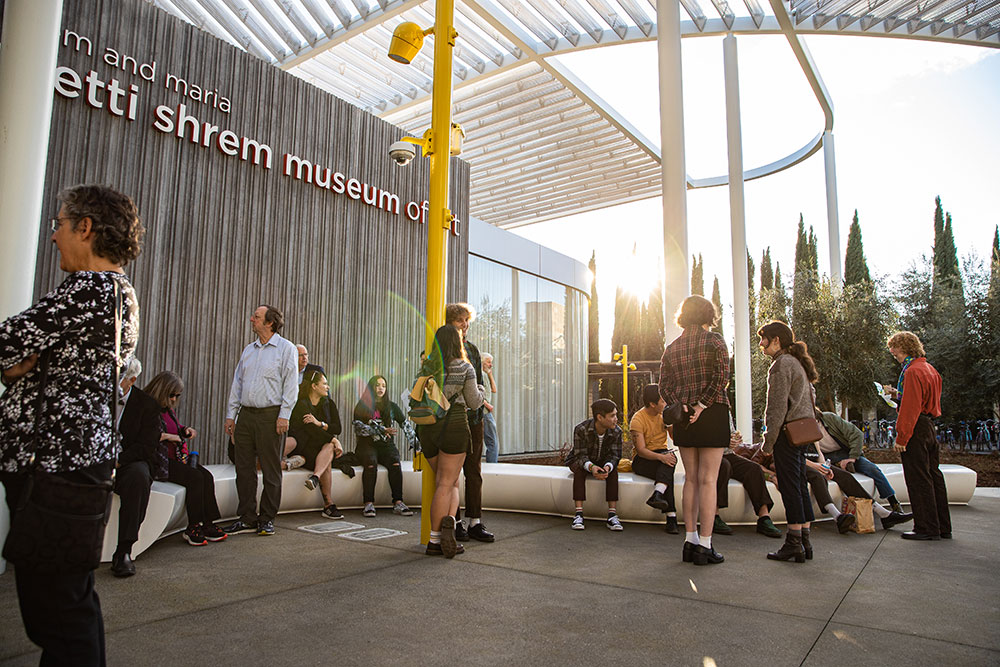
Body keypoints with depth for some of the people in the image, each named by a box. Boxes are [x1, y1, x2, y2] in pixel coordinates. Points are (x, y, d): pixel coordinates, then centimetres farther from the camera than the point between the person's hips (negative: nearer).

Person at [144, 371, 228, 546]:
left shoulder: (169, 409, 18)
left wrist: (186, 430, 14)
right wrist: (167, 437, -20)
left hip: (177, 458, 9)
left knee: (207, 476, -14)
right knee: (195, 477, -25)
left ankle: (208, 524, -13)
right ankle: (193, 528, -16)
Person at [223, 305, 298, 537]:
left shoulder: (286, 349, -1)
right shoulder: (248, 350, 17)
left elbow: (290, 385, -7)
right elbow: (237, 383, 19)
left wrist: (283, 415, -14)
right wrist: (231, 414, 12)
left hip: (270, 415, -6)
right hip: (246, 415, 6)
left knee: (271, 470, 0)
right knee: (244, 468, 7)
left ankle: (267, 519, 10)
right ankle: (247, 518, 16)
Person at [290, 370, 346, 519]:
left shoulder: (329, 403, 14)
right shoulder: (301, 405, -5)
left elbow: (337, 429, 3)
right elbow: (311, 429, -17)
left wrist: (319, 423, -15)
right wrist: (334, 441, -25)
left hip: (324, 444, 5)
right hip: (303, 446, -4)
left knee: (329, 447, -32)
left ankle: (315, 477, -51)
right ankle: (329, 504, -39)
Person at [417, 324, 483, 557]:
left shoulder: (426, 367, 9)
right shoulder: (465, 368, -2)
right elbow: (473, 402, 2)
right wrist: (480, 389, 22)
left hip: (428, 430, 4)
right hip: (454, 427, -4)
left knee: (450, 482, 13)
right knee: (446, 484, 1)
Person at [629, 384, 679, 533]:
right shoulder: (638, 419, -12)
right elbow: (641, 450, -21)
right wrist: (661, 457, -35)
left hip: (663, 454, 4)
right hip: (641, 461, -4)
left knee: (671, 456, -33)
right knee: (668, 473, -33)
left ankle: (658, 495, -49)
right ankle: (671, 517, -38)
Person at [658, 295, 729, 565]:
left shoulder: (672, 347, 11)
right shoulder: (714, 340, -3)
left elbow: (664, 386, 4)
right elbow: (721, 376, -15)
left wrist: (682, 407, -5)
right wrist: (701, 406, -14)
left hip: (683, 418, 5)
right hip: (712, 415, -4)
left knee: (691, 479, 11)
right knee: (708, 480, -2)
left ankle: (690, 541, 14)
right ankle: (705, 546, 1)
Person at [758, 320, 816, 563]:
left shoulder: (782, 364, -12)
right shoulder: (798, 363, 18)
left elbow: (778, 407, -18)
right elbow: (809, 400, 21)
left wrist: (769, 441, -14)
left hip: (788, 433, -10)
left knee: (790, 488, -5)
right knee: (800, 486, 12)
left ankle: (794, 543, -1)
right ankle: (804, 540, 17)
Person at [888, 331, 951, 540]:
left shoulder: (913, 372, -16)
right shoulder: (929, 369, 15)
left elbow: (910, 408, -19)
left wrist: (901, 437, -17)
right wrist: (900, 394, 16)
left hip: (916, 429, -10)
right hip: (930, 427, 10)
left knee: (918, 480, -4)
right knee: (933, 476, 13)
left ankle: (927, 528, 1)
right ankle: (943, 527, 19)